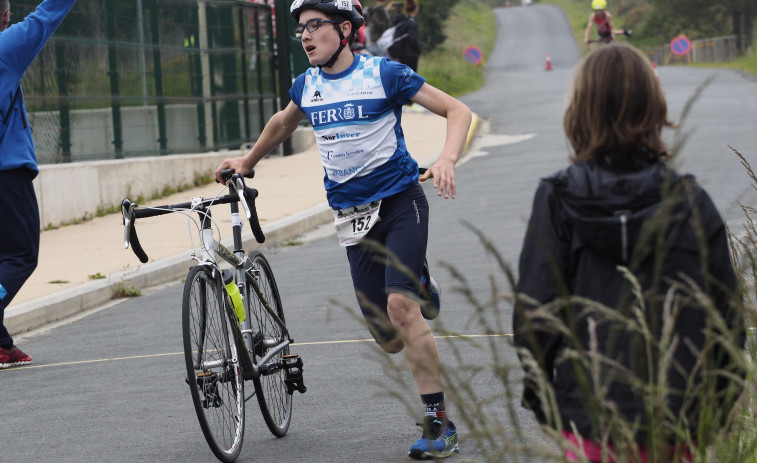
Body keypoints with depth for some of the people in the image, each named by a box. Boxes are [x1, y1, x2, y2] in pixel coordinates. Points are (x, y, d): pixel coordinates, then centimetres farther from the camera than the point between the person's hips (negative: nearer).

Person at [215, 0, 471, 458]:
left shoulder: (384, 73, -8)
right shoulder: (307, 86, 7)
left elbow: (457, 110, -8)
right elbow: (283, 122, 31)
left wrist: (447, 159, -25)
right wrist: (247, 161, 42)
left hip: (400, 201, -4)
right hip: (353, 215, 5)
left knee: (399, 303, -26)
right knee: (390, 340, -2)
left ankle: (439, 421, -18)